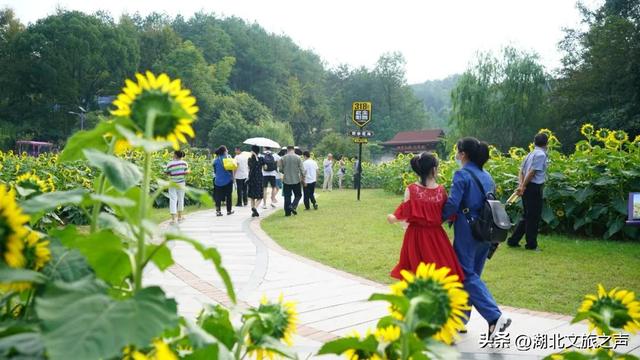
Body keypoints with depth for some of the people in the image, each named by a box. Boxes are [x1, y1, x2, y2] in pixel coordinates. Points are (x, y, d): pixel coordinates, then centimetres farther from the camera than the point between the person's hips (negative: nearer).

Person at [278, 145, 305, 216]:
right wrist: (303, 176, 9)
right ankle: (293, 206, -11)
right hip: (296, 180, -1)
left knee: (287, 196, 7)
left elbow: (280, 169, 2)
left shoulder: (283, 158, -1)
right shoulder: (298, 158, -5)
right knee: (298, 195, 11)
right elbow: (301, 169, -6)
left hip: (286, 180, 2)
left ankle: (287, 212, 7)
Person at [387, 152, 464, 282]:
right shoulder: (441, 190, -4)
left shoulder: (411, 189, -9)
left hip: (416, 236, 0)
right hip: (436, 236, 1)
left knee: (416, 274, 9)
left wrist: (392, 218, 10)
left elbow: (405, 213, -8)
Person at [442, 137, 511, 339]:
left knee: (467, 275, -2)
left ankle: (495, 316, -15)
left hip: (467, 231, -8)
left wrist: (438, 220, -3)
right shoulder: (486, 176, 12)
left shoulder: (462, 174, -11)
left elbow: (453, 204, -17)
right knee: (472, 273, 16)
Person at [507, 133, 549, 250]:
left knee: (527, 216, 16)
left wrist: (521, 185, 0)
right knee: (534, 217, 1)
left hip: (527, 188, 9)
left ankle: (513, 241, 16)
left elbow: (521, 171, 11)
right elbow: (532, 172, -17)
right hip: (534, 188, -9)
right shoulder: (541, 154, -11)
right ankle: (531, 244, 9)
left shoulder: (531, 154, 16)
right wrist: (523, 186, -14)